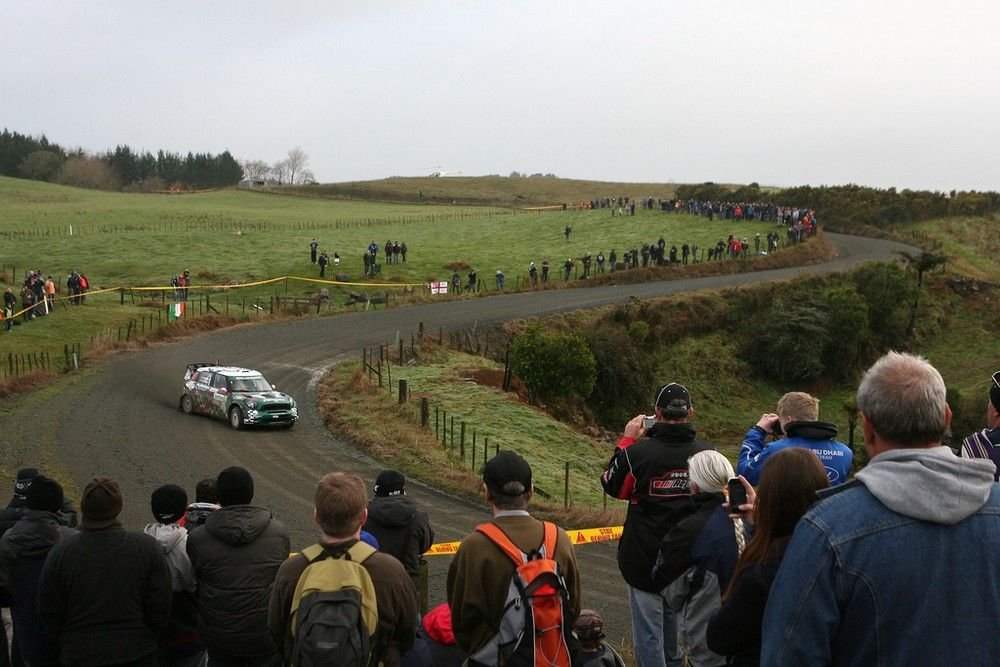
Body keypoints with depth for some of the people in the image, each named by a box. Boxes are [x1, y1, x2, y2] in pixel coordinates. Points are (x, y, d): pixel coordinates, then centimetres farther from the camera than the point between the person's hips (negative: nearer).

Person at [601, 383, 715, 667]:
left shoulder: (638, 453, -21)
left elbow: (611, 486, -1)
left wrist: (627, 440, 4)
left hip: (644, 559, -4)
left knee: (648, 631, 5)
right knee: (673, 620, 23)